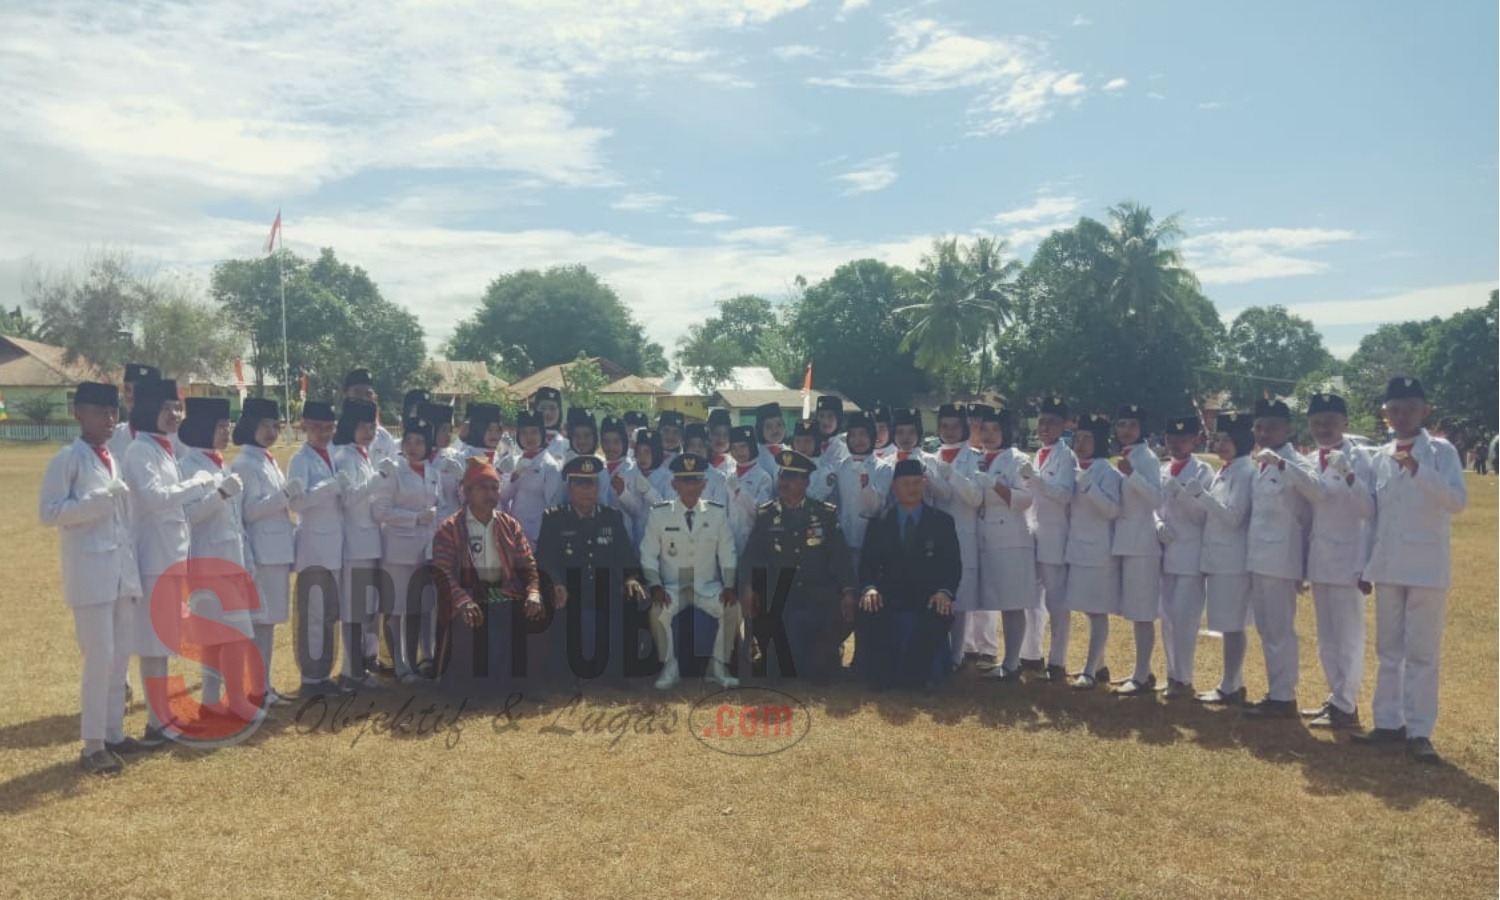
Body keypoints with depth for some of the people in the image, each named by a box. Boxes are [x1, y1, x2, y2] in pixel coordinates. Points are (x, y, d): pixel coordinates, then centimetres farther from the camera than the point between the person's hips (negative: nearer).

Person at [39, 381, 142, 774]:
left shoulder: (114, 459, 15)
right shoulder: (67, 459, -6)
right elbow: (48, 513, -13)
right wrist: (99, 499, -21)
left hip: (121, 570, 7)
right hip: (90, 573, -7)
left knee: (120, 658, 10)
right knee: (99, 660, -6)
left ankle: (113, 733, 21)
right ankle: (92, 745, 4)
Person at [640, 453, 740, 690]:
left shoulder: (717, 513, 0)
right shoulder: (659, 513, -3)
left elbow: (727, 555, 3)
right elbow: (649, 556, -1)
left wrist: (729, 586, -12)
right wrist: (656, 586, -17)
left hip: (708, 586, 1)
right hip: (672, 586, -1)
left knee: (733, 608, -27)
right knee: (658, 610, -32)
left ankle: (718, 666, -7)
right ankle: (669, 666, -8)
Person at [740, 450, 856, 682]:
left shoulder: (826, 514, 7)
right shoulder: (764, 515, 8)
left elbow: (840, 556, 3)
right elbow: (751, 555, 1)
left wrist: (847, 592, -8)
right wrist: (747, 589, -13)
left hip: (821, 602, 0)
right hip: (782, 604, 0)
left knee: (823, 663, -1)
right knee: (790, 663, 1)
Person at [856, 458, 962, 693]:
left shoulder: (942, 522, 10)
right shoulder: (879, 524, 13)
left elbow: (953, 564, 3)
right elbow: (868, 563, 4)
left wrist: (945, 591, -18)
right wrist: (869, 588, -18)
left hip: (928, 602, 0)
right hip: (888, 601, 1)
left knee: (940, 617, -34)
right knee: (865, 614, -30)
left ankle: (925, 676, -9)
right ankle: (880, 674, -7)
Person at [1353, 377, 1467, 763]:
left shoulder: (1441, 450, -5)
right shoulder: (1381, 457, 9)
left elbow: (1458, 501, -18)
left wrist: (1418, 469, -30)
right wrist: (1368, 564, 10)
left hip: (1426, 567, -5)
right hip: (1388, 566, 5)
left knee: (1422, 652, 0)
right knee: (1388, 649, 11)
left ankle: (1419, 731, 7)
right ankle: (1389, 722, 20)